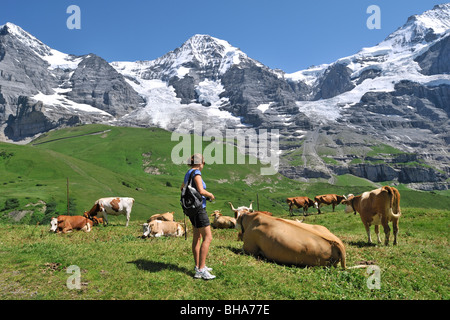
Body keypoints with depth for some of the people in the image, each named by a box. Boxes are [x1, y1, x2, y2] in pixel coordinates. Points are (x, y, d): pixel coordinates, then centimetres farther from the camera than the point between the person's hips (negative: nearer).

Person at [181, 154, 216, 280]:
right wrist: (211, 195, -7)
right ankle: (201, 270, -10)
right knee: (208, 237, -9)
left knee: (197, 237, 16)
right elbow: (201, 191, -25)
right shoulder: (196, 173, -15)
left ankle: (198, 266, 25)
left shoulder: (188, 174, 13)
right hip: (198, 208, -10)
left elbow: (182, 187, 30)